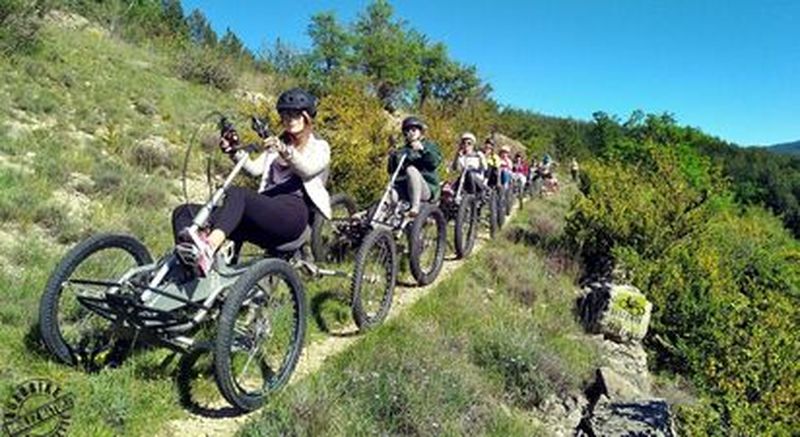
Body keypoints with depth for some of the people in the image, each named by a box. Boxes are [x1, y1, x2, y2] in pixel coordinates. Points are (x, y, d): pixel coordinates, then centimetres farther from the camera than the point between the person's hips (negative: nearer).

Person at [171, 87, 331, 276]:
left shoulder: (320, 147, 15)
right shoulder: (275, 146, 32)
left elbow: (308, 169, -9)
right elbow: (255, 169, 14)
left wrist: (284, 151, -28)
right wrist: (234, 152, -5)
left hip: (293, 213, -6)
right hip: (266, 211, 6)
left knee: (237, 193, -34)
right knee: (184, 212, -13)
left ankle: (208, 248, -56)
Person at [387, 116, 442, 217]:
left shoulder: (429, 145, 15)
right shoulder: (403, 150, 25)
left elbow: (434, 162, -6)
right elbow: (391, 170, 15)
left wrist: (422, 150, -20)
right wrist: (393, 157, -2)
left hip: (427, 189, -3)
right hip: (403, 188, 3)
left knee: (411, 169, -33)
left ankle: (415, 206, -38)